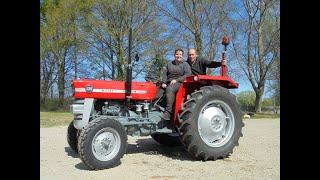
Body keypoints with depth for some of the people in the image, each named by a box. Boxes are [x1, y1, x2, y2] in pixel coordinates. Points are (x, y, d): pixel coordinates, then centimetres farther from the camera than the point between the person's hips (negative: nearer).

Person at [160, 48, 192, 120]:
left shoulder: (185, 64, 8)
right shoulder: (169, 64, 21)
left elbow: (187, 75, -6)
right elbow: (164, 72, 10)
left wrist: (176, 80, -15)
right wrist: (164, 82, -7)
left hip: (179, 83, -7)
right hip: (169, 83, 7)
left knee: (169, 89, -35)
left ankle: (168, 112, -39)